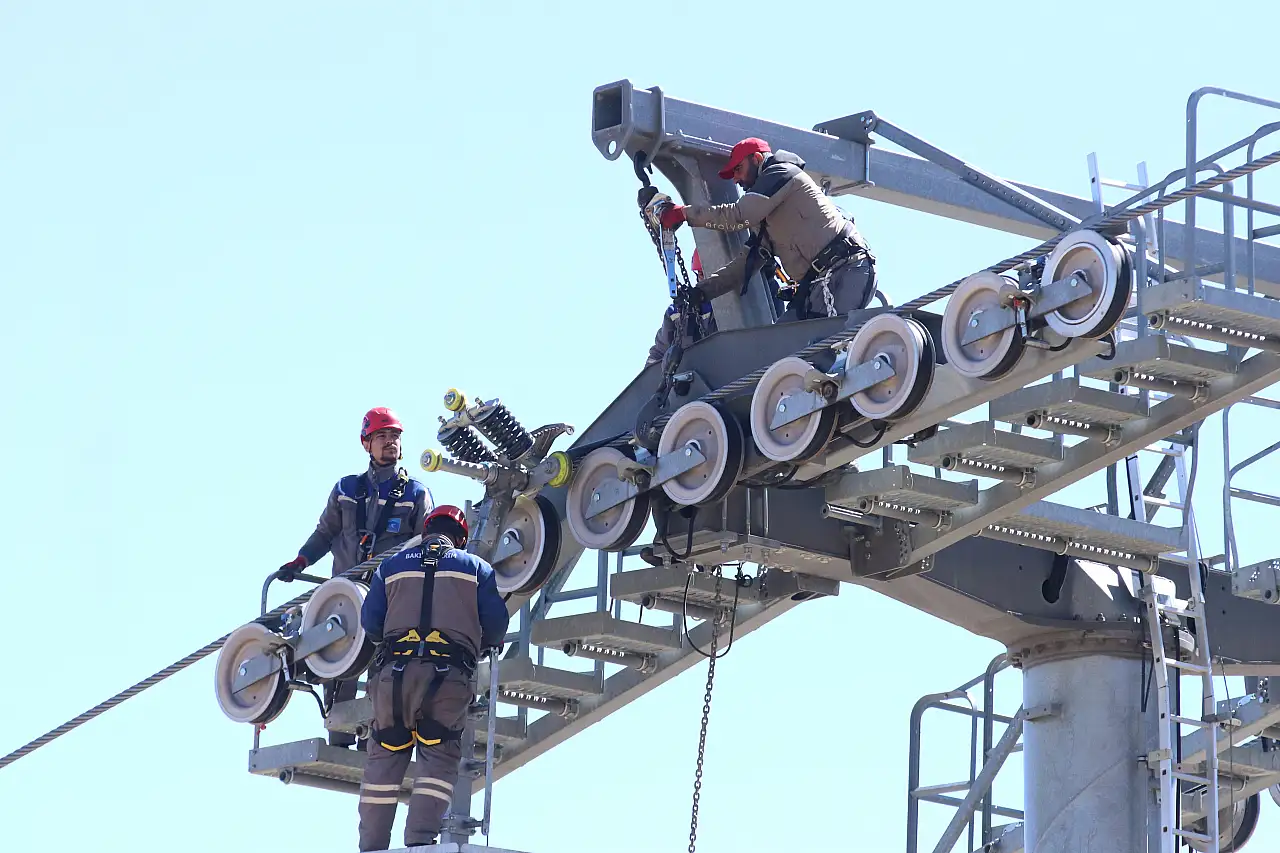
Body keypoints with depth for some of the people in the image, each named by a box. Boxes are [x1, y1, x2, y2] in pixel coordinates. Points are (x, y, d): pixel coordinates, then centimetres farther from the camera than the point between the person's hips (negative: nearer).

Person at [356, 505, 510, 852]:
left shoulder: (392, 566, 17)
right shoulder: (476, 568, 13)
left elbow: (370, 621, 15)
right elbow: (496, 622, 9)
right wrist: (481, 646, 30)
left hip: (395, 670, 2)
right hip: (448, 676, -2)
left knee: (384, 761, 7)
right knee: (439, 758, 0)